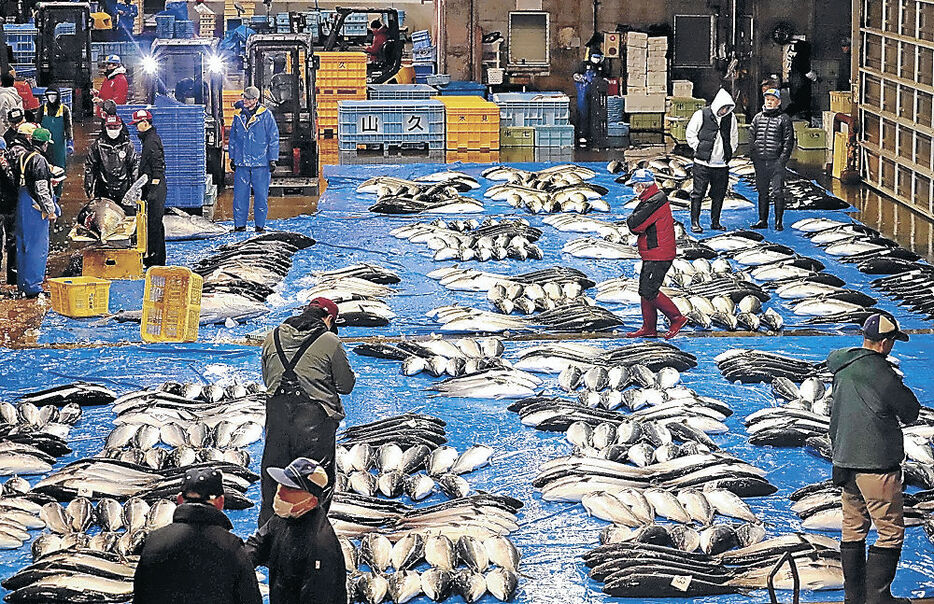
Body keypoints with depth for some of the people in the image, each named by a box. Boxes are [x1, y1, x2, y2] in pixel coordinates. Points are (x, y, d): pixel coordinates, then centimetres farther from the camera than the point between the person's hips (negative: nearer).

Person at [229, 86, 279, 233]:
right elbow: (233, 138, 19)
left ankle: (260, 225, 9)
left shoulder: (266, 115, -2)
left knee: (261, 195, 0)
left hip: (261, 162, -3)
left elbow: (273, 138, 0)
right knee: (240, 195, 1)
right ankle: (240, 224, 8)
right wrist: (232, 158, 15)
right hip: (241, 163, 3)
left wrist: (272, 159, -4)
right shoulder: (238, 116, 10)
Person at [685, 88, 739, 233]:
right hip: (703, 163, -4)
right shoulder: (701, 115, -6)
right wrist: (699, 148, -5)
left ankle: (715, 222, 17)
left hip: (722, 164, 4)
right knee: (698, 193, -3)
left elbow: (734, 136, 22)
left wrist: (730, 151, 12)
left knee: (719, 194, 8)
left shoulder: (731, 117, 6)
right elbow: (690, 134, 1)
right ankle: (695, 223, 2)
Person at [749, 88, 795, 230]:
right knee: (762, 192, 10)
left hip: (776, 161, -5)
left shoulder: (784, 119, 0)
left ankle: (779, 222, 0)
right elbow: (751, 137, 15)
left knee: (777, 192, -4)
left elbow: (789, 141, -3)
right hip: (760, 162, 5)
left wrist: (782, 159, -11)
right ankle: (762, 220, 17)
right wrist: (753, 157, 4)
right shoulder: (758, 118, 13)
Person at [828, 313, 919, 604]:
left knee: (853, 529, 15)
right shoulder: (879, 371, -16)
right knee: (891, 530, 0)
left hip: (845, 460, 8)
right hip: (876, 464, -8)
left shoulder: (842, 368, 7)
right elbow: (911, 411, -8)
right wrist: (899, 386, 10)